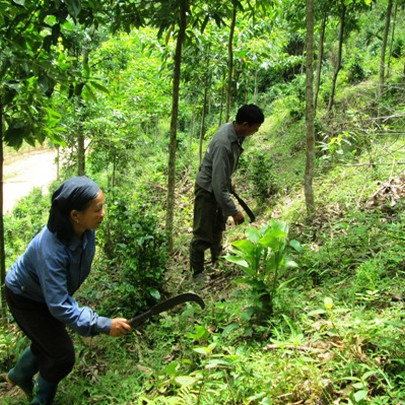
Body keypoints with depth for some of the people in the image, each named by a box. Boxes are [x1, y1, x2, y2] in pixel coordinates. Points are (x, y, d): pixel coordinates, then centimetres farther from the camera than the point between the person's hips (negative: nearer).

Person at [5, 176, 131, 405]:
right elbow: (59, 307, -40)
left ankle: (20, 375, 57)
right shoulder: (51, 250, -44)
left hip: (51, 291, 7)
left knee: (47, 341, 25)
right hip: (25, 298, -7)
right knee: (63, 355, -1)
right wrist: (104, 326, -41)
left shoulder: (85, 230, -22)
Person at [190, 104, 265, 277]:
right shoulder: (223, 144, -36)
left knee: (218, 229, 26)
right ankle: (197, 273, 20)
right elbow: (218, 184, -34)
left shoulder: (232, 130, -9)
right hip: (208, 190, -9)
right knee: (203, 235, 2)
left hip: (220, 186, 9)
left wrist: (229, 180, 20)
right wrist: (233, 211, -28)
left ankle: (217, 261, 46)